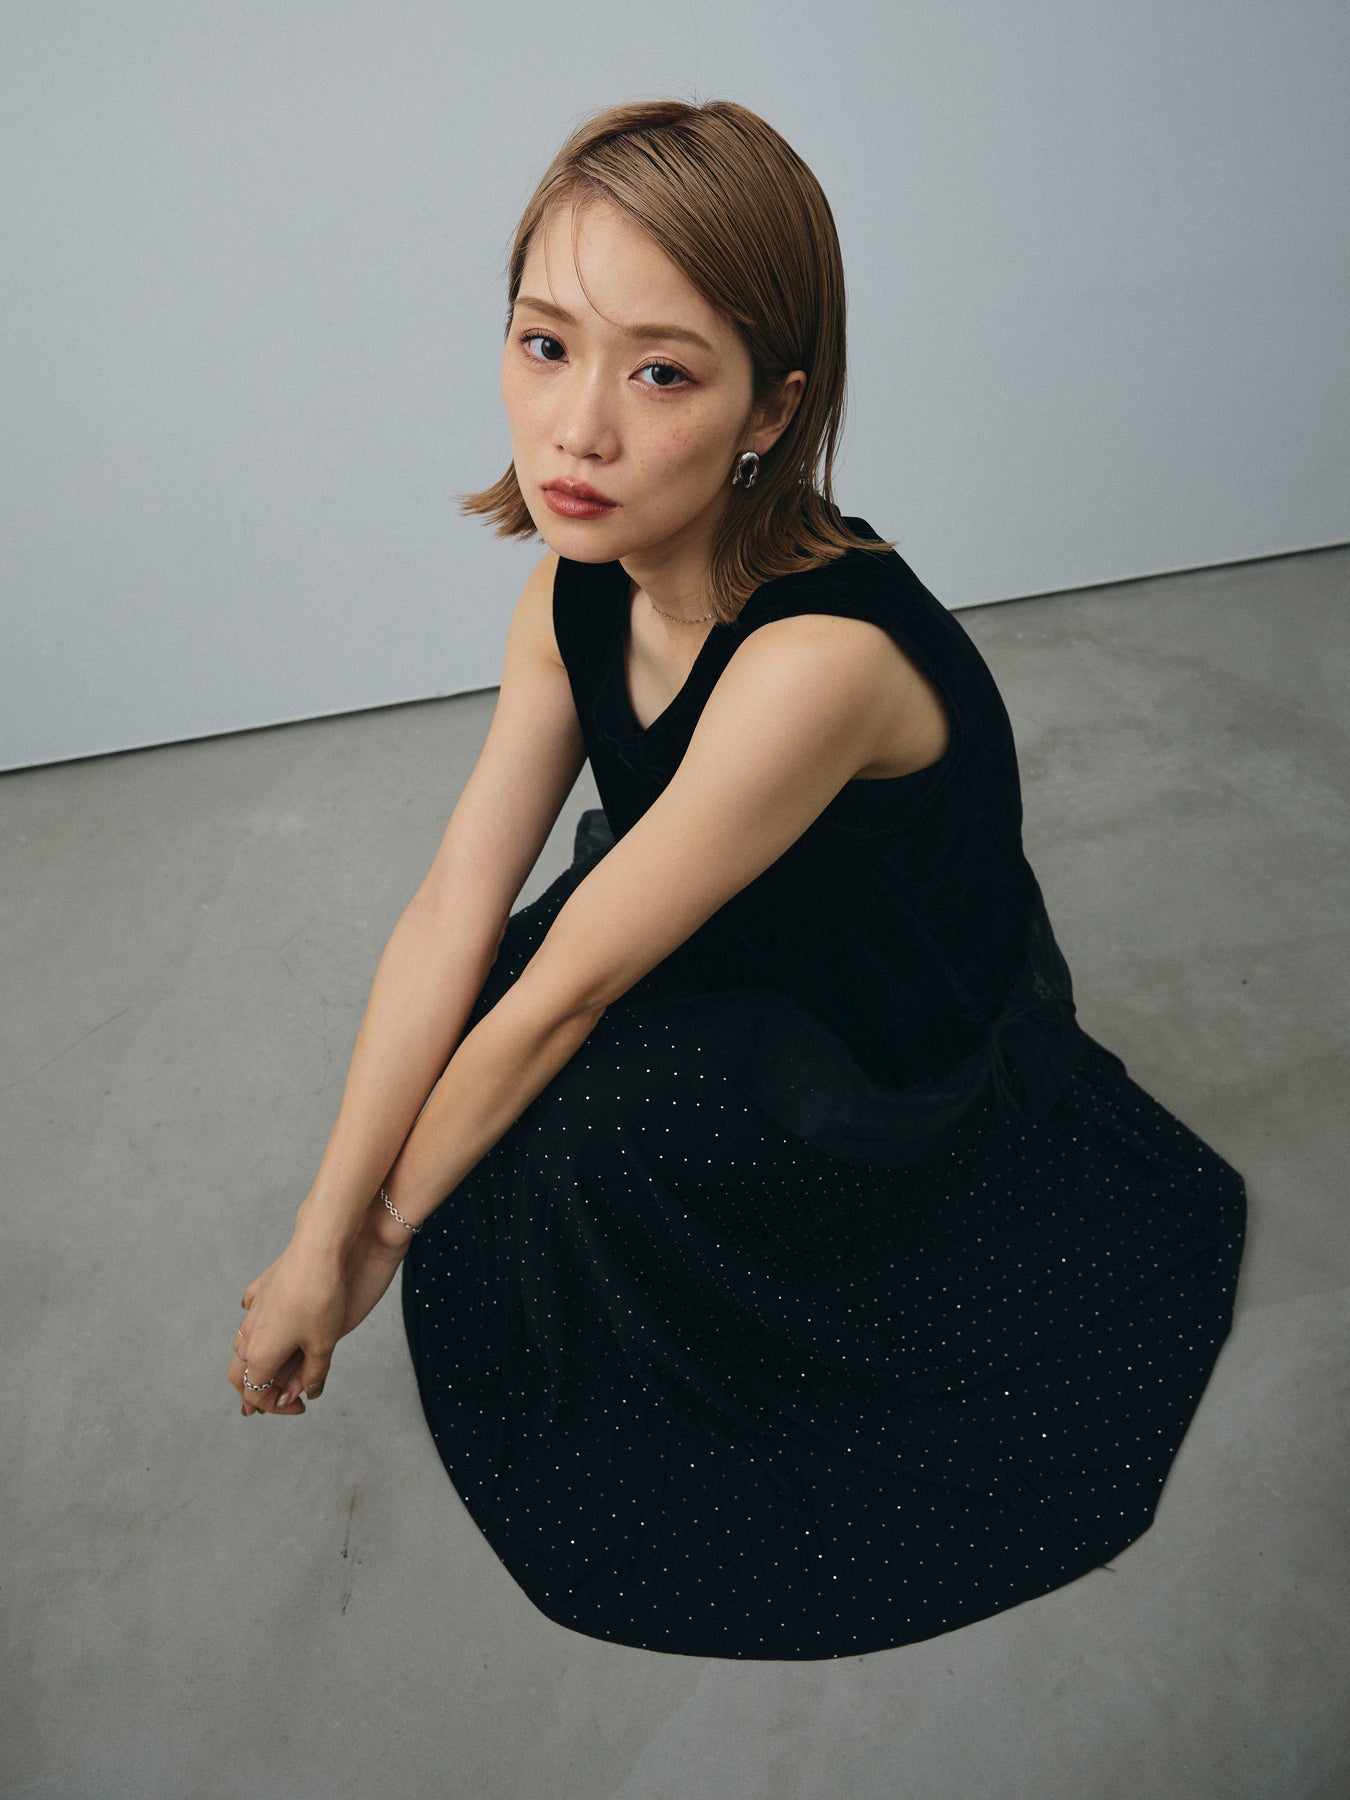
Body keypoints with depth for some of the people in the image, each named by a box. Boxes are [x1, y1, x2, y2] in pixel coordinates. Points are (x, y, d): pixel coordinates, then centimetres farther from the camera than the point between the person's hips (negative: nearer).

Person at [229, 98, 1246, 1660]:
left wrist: (380, 1243, -15)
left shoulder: (818, 656, -38)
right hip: (746, 976, 7)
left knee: (578, 1119, -27)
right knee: (455, 1038, -9)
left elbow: (565, 989, -30)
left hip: (916, 1060, -6)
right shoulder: (582, 577, -13)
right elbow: (452, 913, -15)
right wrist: (318, 1239, -16)